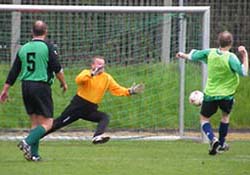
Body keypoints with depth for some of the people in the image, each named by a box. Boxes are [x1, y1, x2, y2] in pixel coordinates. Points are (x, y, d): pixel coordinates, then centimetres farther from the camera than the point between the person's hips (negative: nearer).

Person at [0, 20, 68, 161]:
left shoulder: (23, 48, 10)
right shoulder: (48, 47, -5)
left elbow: (14, 72, 11)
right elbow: (57, 69, -5)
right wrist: (64, 83, 12)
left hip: (26, 86, 6)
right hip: (41, 86, -6)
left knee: (35, 122, 13)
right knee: (47, 123, -3)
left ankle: (34, 154, 6)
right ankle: (27, 142, -24)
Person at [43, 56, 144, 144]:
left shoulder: (107, 78, 5)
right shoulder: (86, 73, -8)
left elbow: (117, 89, 3)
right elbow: (78, 80, -29)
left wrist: (129, 92, -13)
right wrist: (92, 74, -40)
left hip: (91, 110, 4)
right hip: (78, 106, -4)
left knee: (105, 117, -22)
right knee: (59, 122, -1)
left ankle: (97, 137, -41)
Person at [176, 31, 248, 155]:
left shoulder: (210, 53, -7)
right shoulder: (230, 57, -19)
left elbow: (193, 56, 7)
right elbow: (243, 72, -27)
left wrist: (183, 55, 28)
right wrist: (245, 56, -22)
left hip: (210, 94, 1)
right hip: (226, 94, -1)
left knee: (204, 118, 14)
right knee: (225, 116, 26)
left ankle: (213, 139, -12)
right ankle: (221, 144, 31)